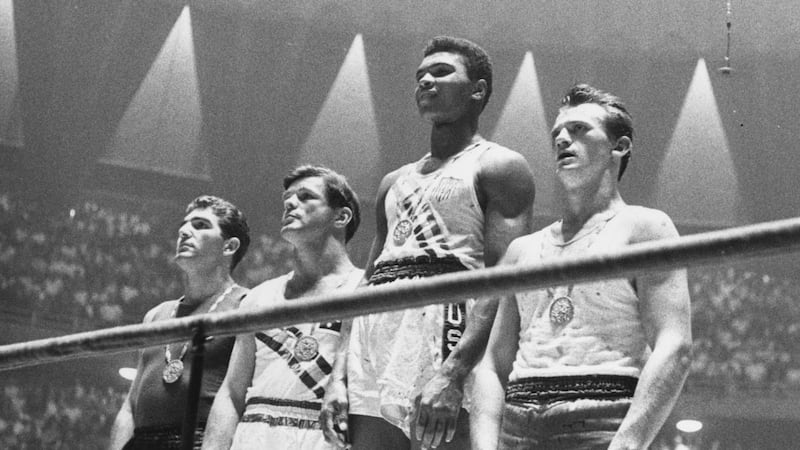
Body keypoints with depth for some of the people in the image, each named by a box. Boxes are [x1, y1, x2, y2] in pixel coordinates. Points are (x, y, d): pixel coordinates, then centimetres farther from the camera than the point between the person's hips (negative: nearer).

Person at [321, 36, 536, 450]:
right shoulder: (395, 183, 26)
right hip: (374, 338, 7)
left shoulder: (497, 166, 5)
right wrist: (339, 375, 7)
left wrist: (454, 372, -22)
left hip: (447, 321, -6)